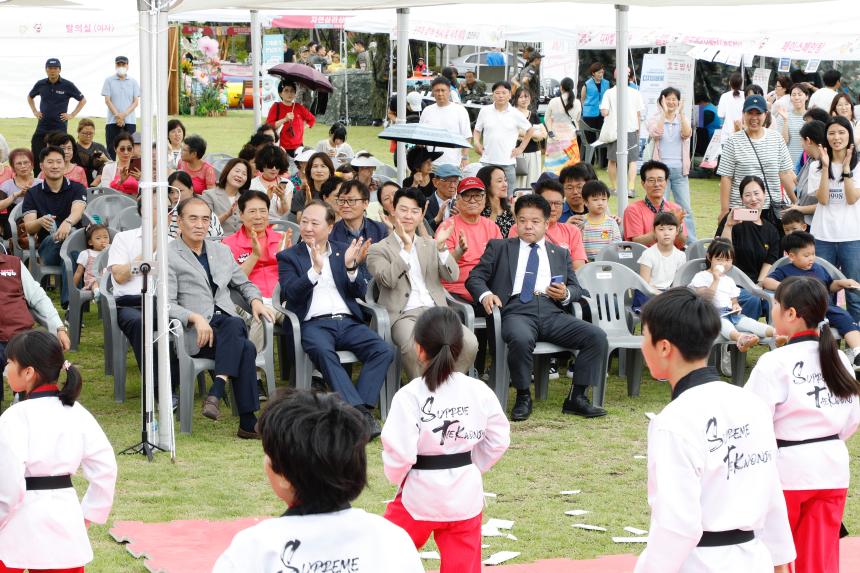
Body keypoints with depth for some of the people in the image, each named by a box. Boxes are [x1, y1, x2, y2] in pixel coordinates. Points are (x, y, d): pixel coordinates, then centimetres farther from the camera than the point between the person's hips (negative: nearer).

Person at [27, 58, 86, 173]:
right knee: (36, 157, -2)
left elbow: (83, 100, 6)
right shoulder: (40, 84, 5)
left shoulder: (67, 85, -4)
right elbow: (30, 97, 25)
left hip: (60, 127, -3)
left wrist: (72, 115, 0)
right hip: (42, 127, 3)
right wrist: (35, 111, 13)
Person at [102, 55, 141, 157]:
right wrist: (117, 115, -11)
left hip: (130, 122, 1)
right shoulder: (109, 81, 5)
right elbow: (107, 100, -1)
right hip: (112, 121, -1)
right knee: (111, 150, -3)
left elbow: (136, 102, 3)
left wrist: (124, 114, -11)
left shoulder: (133, 82, 8)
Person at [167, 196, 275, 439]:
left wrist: (255, 300, 9)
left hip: (229, 324, 5)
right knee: (246, 348, -33)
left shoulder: (222, 251, 23)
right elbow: (166, 303, -6)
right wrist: (195, 317, -23)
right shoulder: (168, 256, 4)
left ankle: (216, 392, -38)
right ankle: (248, 423, -33)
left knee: (235, 324, -35)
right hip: (197, 335, -5)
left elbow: (244, 283, 33)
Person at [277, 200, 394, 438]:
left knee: (384, 350, -24)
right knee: (323, 352, -37)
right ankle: (360, 412, -44)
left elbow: (360, 292, 10)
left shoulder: (344, 251, 19)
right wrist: (315, 269, -18)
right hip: (314, 324, -3)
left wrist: (350, 267, -9)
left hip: (348, 321, 4)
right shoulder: (288, 257, 12)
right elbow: (290, 293, -4)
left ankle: (360, 407, -29)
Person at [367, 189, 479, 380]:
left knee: (469, 343, -25)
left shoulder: (430, 245, 23)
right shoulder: (378, 250, 10)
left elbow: (452, 276, 9)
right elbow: (388, 280, -9)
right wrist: (406, 248, -15)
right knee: (414, 346, -38)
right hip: (403, 314, -4)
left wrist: (442, 247, -7)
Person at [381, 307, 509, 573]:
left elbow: (399, 453, -18)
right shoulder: (479, 392, -5)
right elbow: (499, 440, 3)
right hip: (466, 495, 4)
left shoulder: (409, 397, -17)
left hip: (420, 494, -4)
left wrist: (396, 478, 2)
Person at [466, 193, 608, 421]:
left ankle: (576, 398, -12)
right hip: (517, 310, -3)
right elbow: (475, 277, 13)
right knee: (521, 339, -40)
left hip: (552, 313, 3)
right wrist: (486, 294, -11)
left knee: (597, 336, -20)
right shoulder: (499, 248, 20)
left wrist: (566, 294, -1)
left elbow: (577, 289, 25)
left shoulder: (560, 253, 27)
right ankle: (523, 398, -17)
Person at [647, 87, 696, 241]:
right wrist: (664, 112, -15)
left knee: (686, 208, 0)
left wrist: (681, 112, -14)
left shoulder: (682, 120, 10)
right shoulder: (655, 120, 4)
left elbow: (687, 134, -11)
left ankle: (692, 243, 2)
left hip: (679, 170, 2)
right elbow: (656, 134, -17)